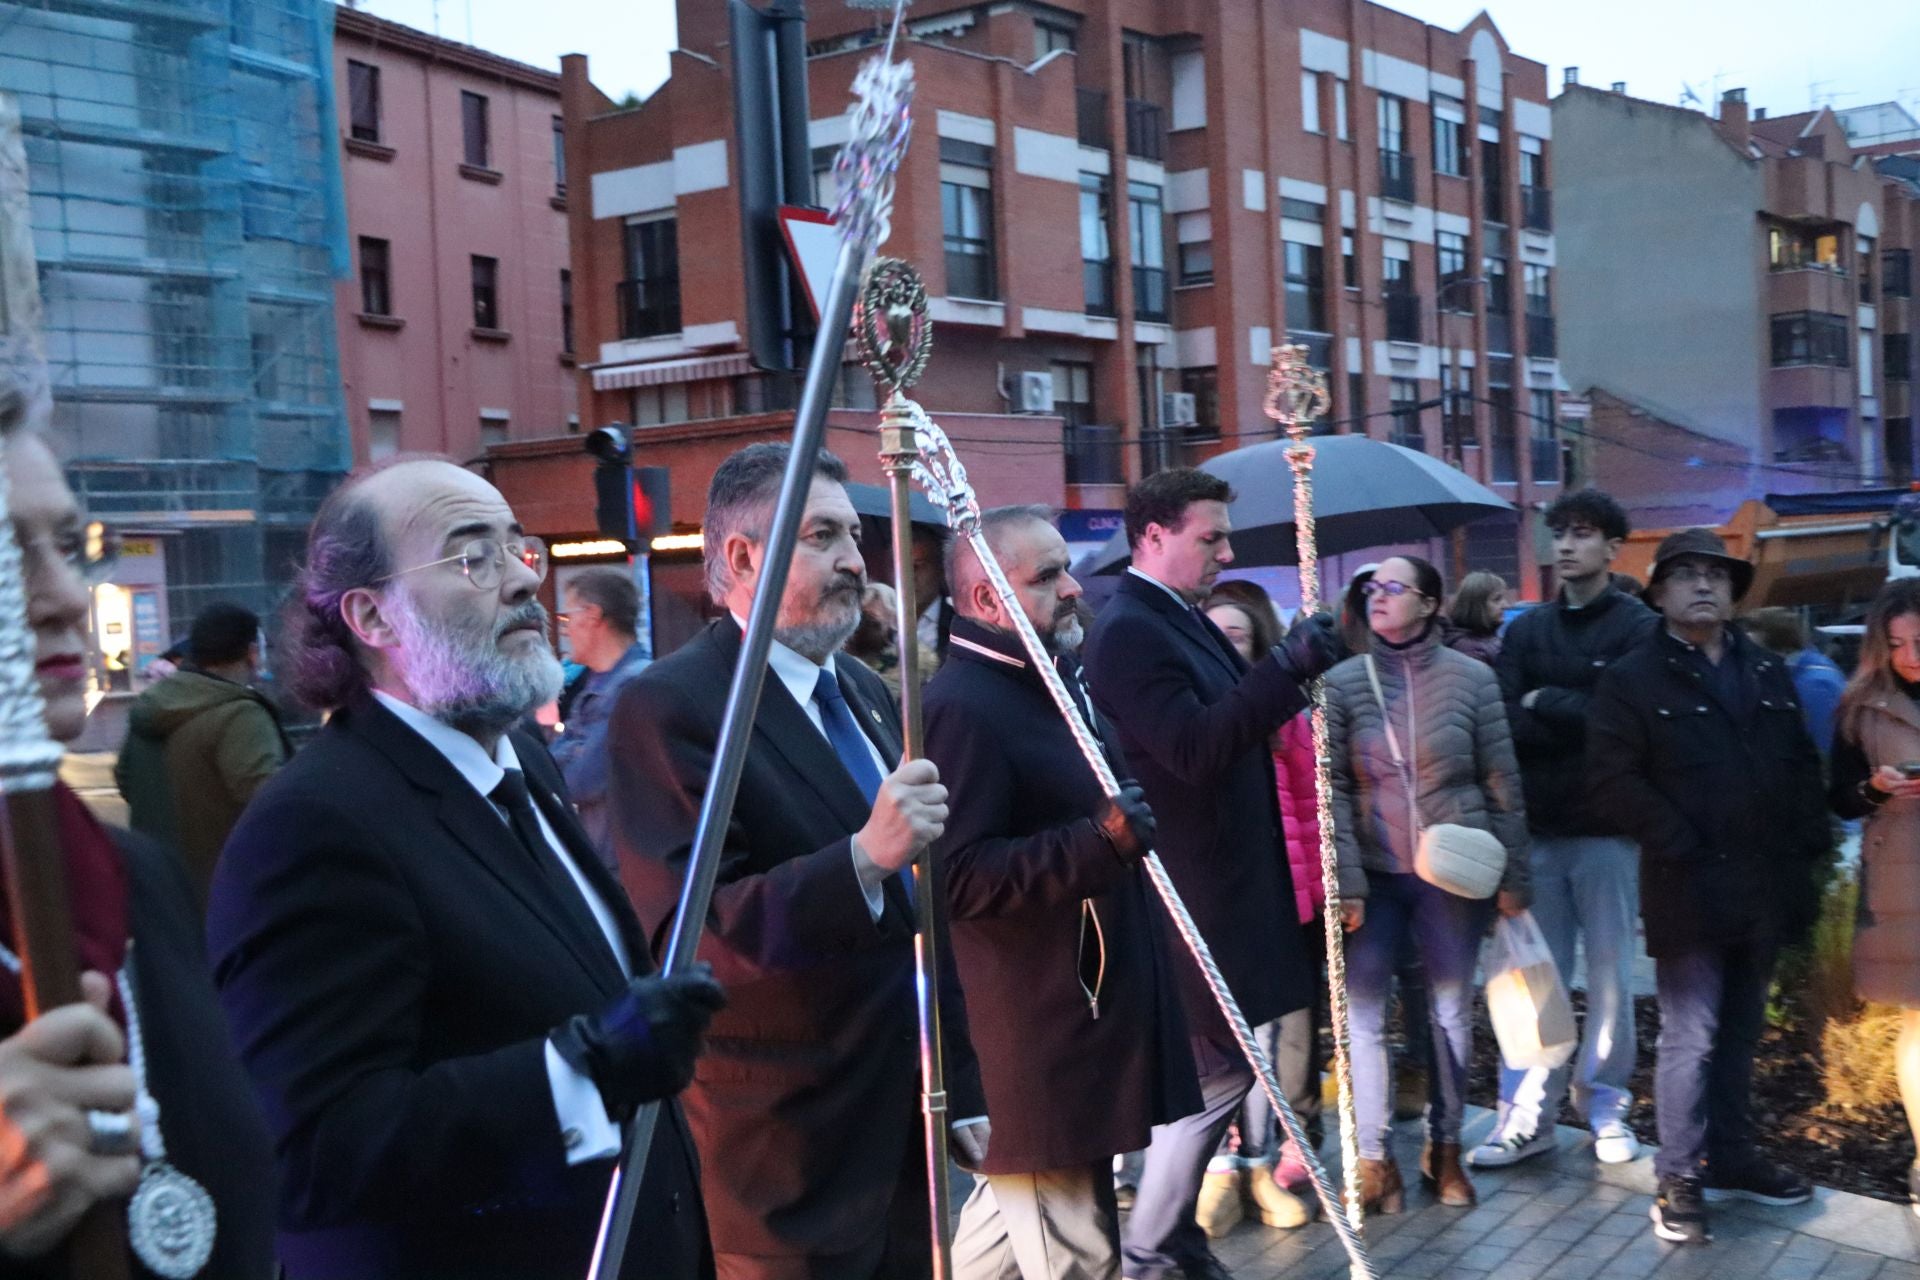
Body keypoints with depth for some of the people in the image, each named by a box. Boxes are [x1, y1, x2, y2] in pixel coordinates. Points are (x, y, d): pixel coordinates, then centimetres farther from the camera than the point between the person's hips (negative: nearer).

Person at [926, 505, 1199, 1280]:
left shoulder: (1047, 683, 12)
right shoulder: (963, 707, -20)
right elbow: (959, 878, -27)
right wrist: (1098, 841, -34)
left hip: (1080, 1007, 10)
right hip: (1037, 1033, -10)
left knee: (1015, 1214, 22)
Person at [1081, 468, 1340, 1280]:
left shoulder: (1183, 619, 13)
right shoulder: (1129, 631, -19)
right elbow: (1194, 748, -29)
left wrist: (1288, 673, 6)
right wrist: (1286, 669, -32)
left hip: (1221, 882, 10)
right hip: (1189, 892, -10)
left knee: (1212, 1069, 17)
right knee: (1216, 1072, -3)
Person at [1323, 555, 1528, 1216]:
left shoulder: (1471, 678, -1)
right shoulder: (1341, 682, -1)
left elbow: (1502, 782, 1)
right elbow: (1332, 788, -5)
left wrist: (1513, 876, -1)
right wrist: (1345, 881, -11)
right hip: (1373, 874, 0)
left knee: (1452, 1013, 11)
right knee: (1362, 1014, 0)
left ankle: (1445, 1147, 27)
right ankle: (1373, 1156, 12)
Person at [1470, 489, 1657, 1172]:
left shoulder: (1638, 628, -3)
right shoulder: (1527, 630, 10)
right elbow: (1508, 726, -2)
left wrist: (1547, 704, -9)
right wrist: (1581, 723, -16)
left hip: (1608, 830, -3)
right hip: (1537, 827, 3)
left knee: (1610, 974, 6)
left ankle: (1605, 1107, 20)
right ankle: (1527, 1113, 13)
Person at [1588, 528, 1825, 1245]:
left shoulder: (1768, 674, 14)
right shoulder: (1631, 681, -5)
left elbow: (1802, 763, 17)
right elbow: (1612, 781, -12)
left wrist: (1810, 839, 4)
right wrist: (1680, 845, -16)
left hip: (1764, 887, 6)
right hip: (1689, 891, -6)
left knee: (1739, 1032, 17)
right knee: (1689, 1039, -3)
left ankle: (1730, 1155, 30)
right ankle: (1679, 1179, 8)